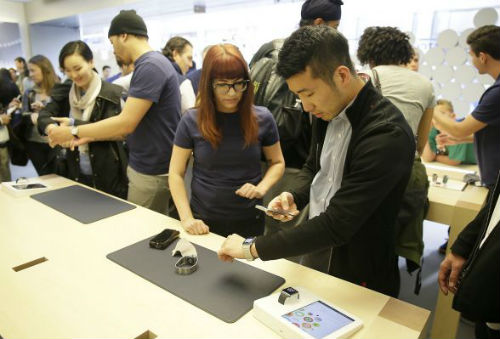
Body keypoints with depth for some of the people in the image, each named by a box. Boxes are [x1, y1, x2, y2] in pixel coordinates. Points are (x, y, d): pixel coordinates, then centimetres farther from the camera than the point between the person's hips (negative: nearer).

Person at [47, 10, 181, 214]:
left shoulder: (150, 66, -19)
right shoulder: (151, 64, 14)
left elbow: (126, 123, -23)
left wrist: (74, 132, -12)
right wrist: (91, 136, 10)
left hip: (152, 171, -9)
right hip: (149, 165, 9)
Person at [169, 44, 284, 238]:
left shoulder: (262, 118, -6)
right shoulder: (191, 121, -8)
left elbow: (277, 162, 5)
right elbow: (176, 173, -4)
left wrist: (261, 188, -13)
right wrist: (186, 218, -13)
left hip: (249, 220, 1)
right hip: (204, 222, 0)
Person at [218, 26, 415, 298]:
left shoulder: (387, 134, -29)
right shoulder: (328, 111, -4)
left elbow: (336, 225, -30)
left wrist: (252, 247, -24)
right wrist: (294, 196, -10)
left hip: (358, 278, -6)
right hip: (314, 250, 7)